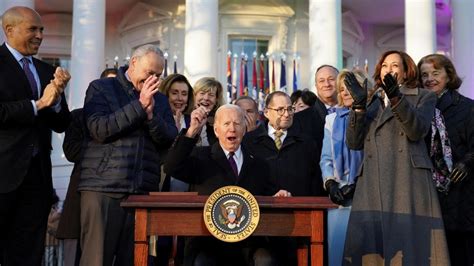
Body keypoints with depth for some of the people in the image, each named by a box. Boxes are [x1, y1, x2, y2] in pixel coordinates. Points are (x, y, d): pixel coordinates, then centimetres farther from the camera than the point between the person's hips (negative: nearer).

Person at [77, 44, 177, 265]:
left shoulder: (160, 99, 19)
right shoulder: (100, 88, 7)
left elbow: (170, 141, 9)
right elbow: (99, 129, -9)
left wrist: (151, 114, -7)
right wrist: (139, 105, -8)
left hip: (143, 190, 4)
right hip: (103, 187, -3)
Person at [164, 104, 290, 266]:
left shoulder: (258, 164, 16)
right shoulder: (202, 157, 8)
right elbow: (171, 168, -9)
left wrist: (278, 196, -6)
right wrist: (193, 130, -16)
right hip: (207, 243, -2)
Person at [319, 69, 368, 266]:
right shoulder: (332, 120, 15)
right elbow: (326, 158, 12)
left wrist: (359, 184, -14)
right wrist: (330, 183, -4)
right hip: (339, 194, 3)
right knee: (337, 244, 2)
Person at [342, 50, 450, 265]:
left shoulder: (423, 97, 14)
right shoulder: (372, 104, 24)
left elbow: (417, 130, -6)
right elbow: (353, 142, 10)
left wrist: (396, 97, -17)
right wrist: (359, 105, 0)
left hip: (408, 182, -3)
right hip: (373, 186, 3)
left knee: (408, 240, -11)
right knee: (370, 246, -7)